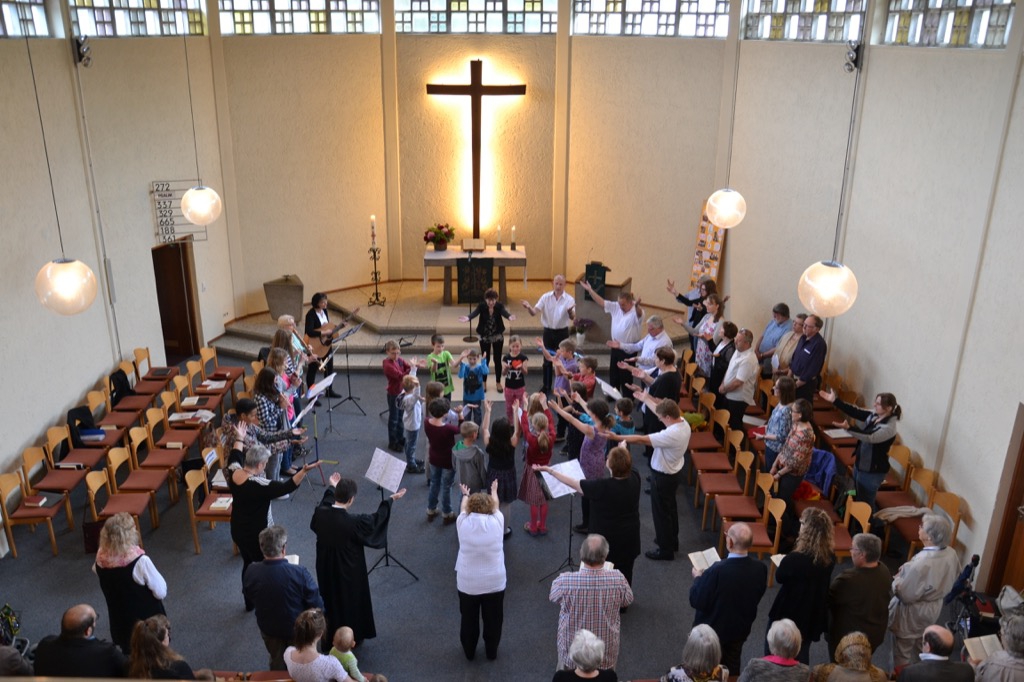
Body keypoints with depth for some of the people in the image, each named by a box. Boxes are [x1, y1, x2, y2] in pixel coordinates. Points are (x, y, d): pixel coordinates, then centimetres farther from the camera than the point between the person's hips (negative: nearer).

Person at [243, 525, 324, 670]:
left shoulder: (251, 572, -26)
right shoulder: (299, 573, -36)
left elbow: (249, 599, -4)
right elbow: (317, 606, -23)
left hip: (267, 629, 3)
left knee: (276, 662, 32)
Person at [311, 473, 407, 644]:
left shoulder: (320, 513, -20)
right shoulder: (353, 522, -34)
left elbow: (326, 502, 6)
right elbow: (375, 519, -14)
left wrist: (332, 487, 25)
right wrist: (391, 500, 0)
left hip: (326, 569, 5)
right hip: (349, 572, -5)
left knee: (330, 599, 27)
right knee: (351, 601, 20)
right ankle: (353, 636, 41)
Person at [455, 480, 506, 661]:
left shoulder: (463, 522, -11)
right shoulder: (496, 521, -12)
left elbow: (463, 507, 12)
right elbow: (495, 505, 10)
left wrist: (465, 495, 34)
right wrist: (494, 491, 32)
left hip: (467, 583, 0)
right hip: (494, 582, 0)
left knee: (468, 619, 22)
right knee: (493, 620, 21)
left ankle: (469, 652, 40)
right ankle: (492, 652, 38)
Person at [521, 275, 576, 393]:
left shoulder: (569, 299, -8)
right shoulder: (545, 297, -5)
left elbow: (572, 317, -20)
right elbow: (534, 312, -12)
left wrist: (570, 311, -44)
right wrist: (529, 307, -35)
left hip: (562, 332, -1)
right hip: (548, 332, 1)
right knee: (547, 360, 10)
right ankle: (546, 386, 23)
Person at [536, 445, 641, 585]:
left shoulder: (602, 487, -31)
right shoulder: (635, 478, -15)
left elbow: (572, 483, -20)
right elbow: (627, 465, 9)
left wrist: (549, 470, -9)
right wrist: (623, 451, 30)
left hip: (608, 541, -5)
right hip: (630, 540, 5)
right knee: (625, 577, 22)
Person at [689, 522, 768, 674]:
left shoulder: (716, 571, -37)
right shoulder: (760, 569, -20)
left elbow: (696, 602, -25)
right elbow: (757, 596, 0)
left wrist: (698, 578, -7)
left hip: (712, 630, -4)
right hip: (740, 630, 4)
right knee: (732, 669, 27)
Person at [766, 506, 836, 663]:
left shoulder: (794, 559, -31)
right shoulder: (830, 558, -13)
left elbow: (780, 577, -11)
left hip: (788, 613, -5)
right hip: (813, 615, 5)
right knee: (801, 656, 23)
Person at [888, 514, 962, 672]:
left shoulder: (921, 564, -39)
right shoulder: (951, 553, -15)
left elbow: (905, 594, -28)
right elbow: (954, 576, 6)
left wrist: (898, 578, -10)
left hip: (912, 613, -8)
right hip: (934, 608, 8)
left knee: (902, 650, 16)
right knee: (920, 644, 31)